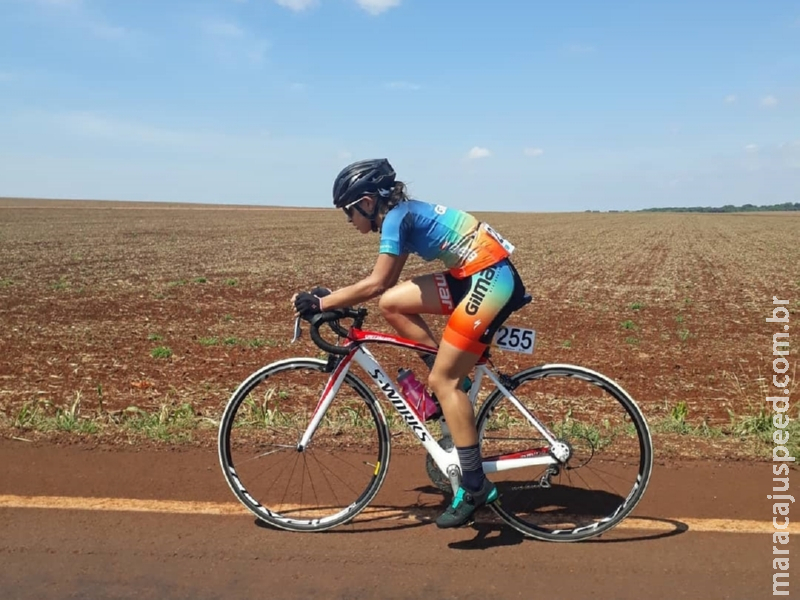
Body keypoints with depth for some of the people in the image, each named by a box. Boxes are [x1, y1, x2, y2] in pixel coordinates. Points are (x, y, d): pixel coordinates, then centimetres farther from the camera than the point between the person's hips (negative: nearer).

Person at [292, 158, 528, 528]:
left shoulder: (396, 217, -12)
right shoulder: (403, 214, 15)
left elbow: (375, 283, -18)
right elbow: (385, 285, 16)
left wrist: (321, 303, -12)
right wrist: (333, 296, 11)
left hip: (492, 280, -9)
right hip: (473, 277, 9)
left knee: (442, 380, -8)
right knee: (391, 304, 5)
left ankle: (475, 487, 0)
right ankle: (452, 380, 10)